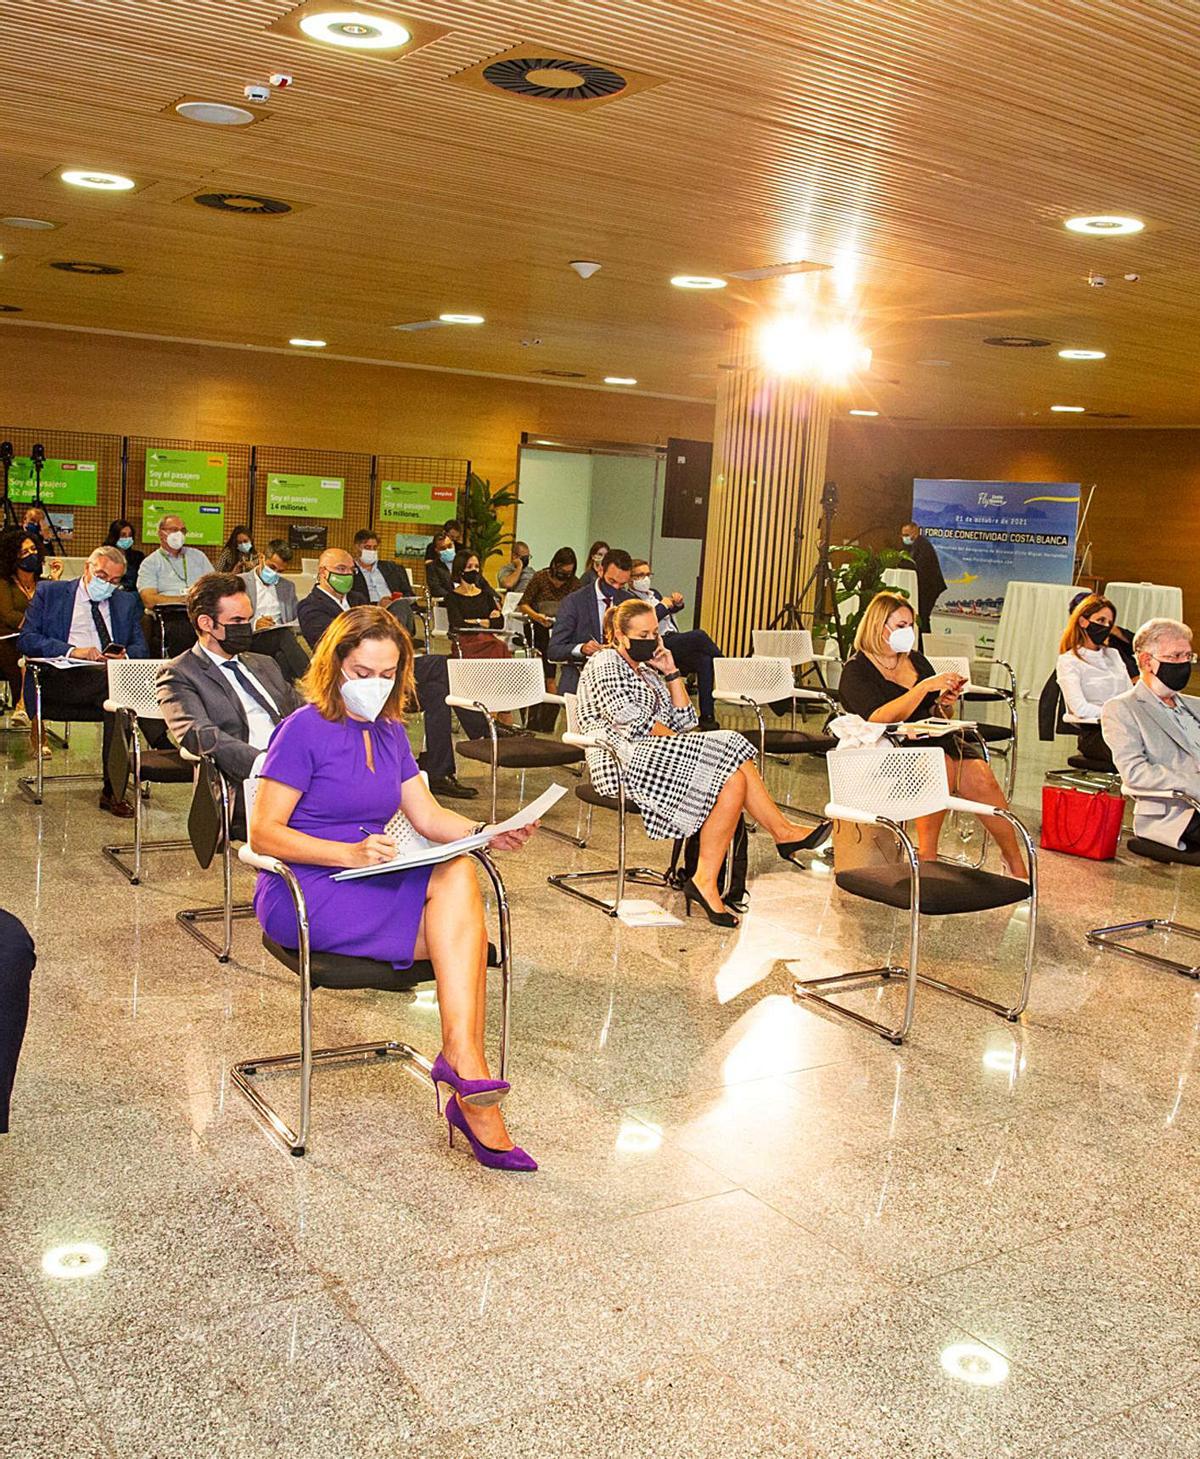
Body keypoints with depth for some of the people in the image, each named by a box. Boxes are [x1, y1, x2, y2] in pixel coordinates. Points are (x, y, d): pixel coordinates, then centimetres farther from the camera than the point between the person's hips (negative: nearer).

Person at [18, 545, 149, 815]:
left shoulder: (127, 602, 26)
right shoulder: (49, 593, 16)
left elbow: (141, 648, 18)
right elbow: (26, 639, 3)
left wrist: (125, 655, -8)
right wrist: (72, 650, -13)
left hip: (114, 677, 3)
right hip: (60, 679, -3)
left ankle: (113, 790, -32)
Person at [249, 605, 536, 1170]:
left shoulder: (390, 733, 14)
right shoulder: (305, 729, -8)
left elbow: (427, 816, 10)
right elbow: (262, 832, -13)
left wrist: (489, 834, -9)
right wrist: (350, 854, -25)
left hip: (370, 883, 6)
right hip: (301, 894, -6)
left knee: (458, 872, -25)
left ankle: (462, 1063, -29)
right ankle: (470, 1080, -23)